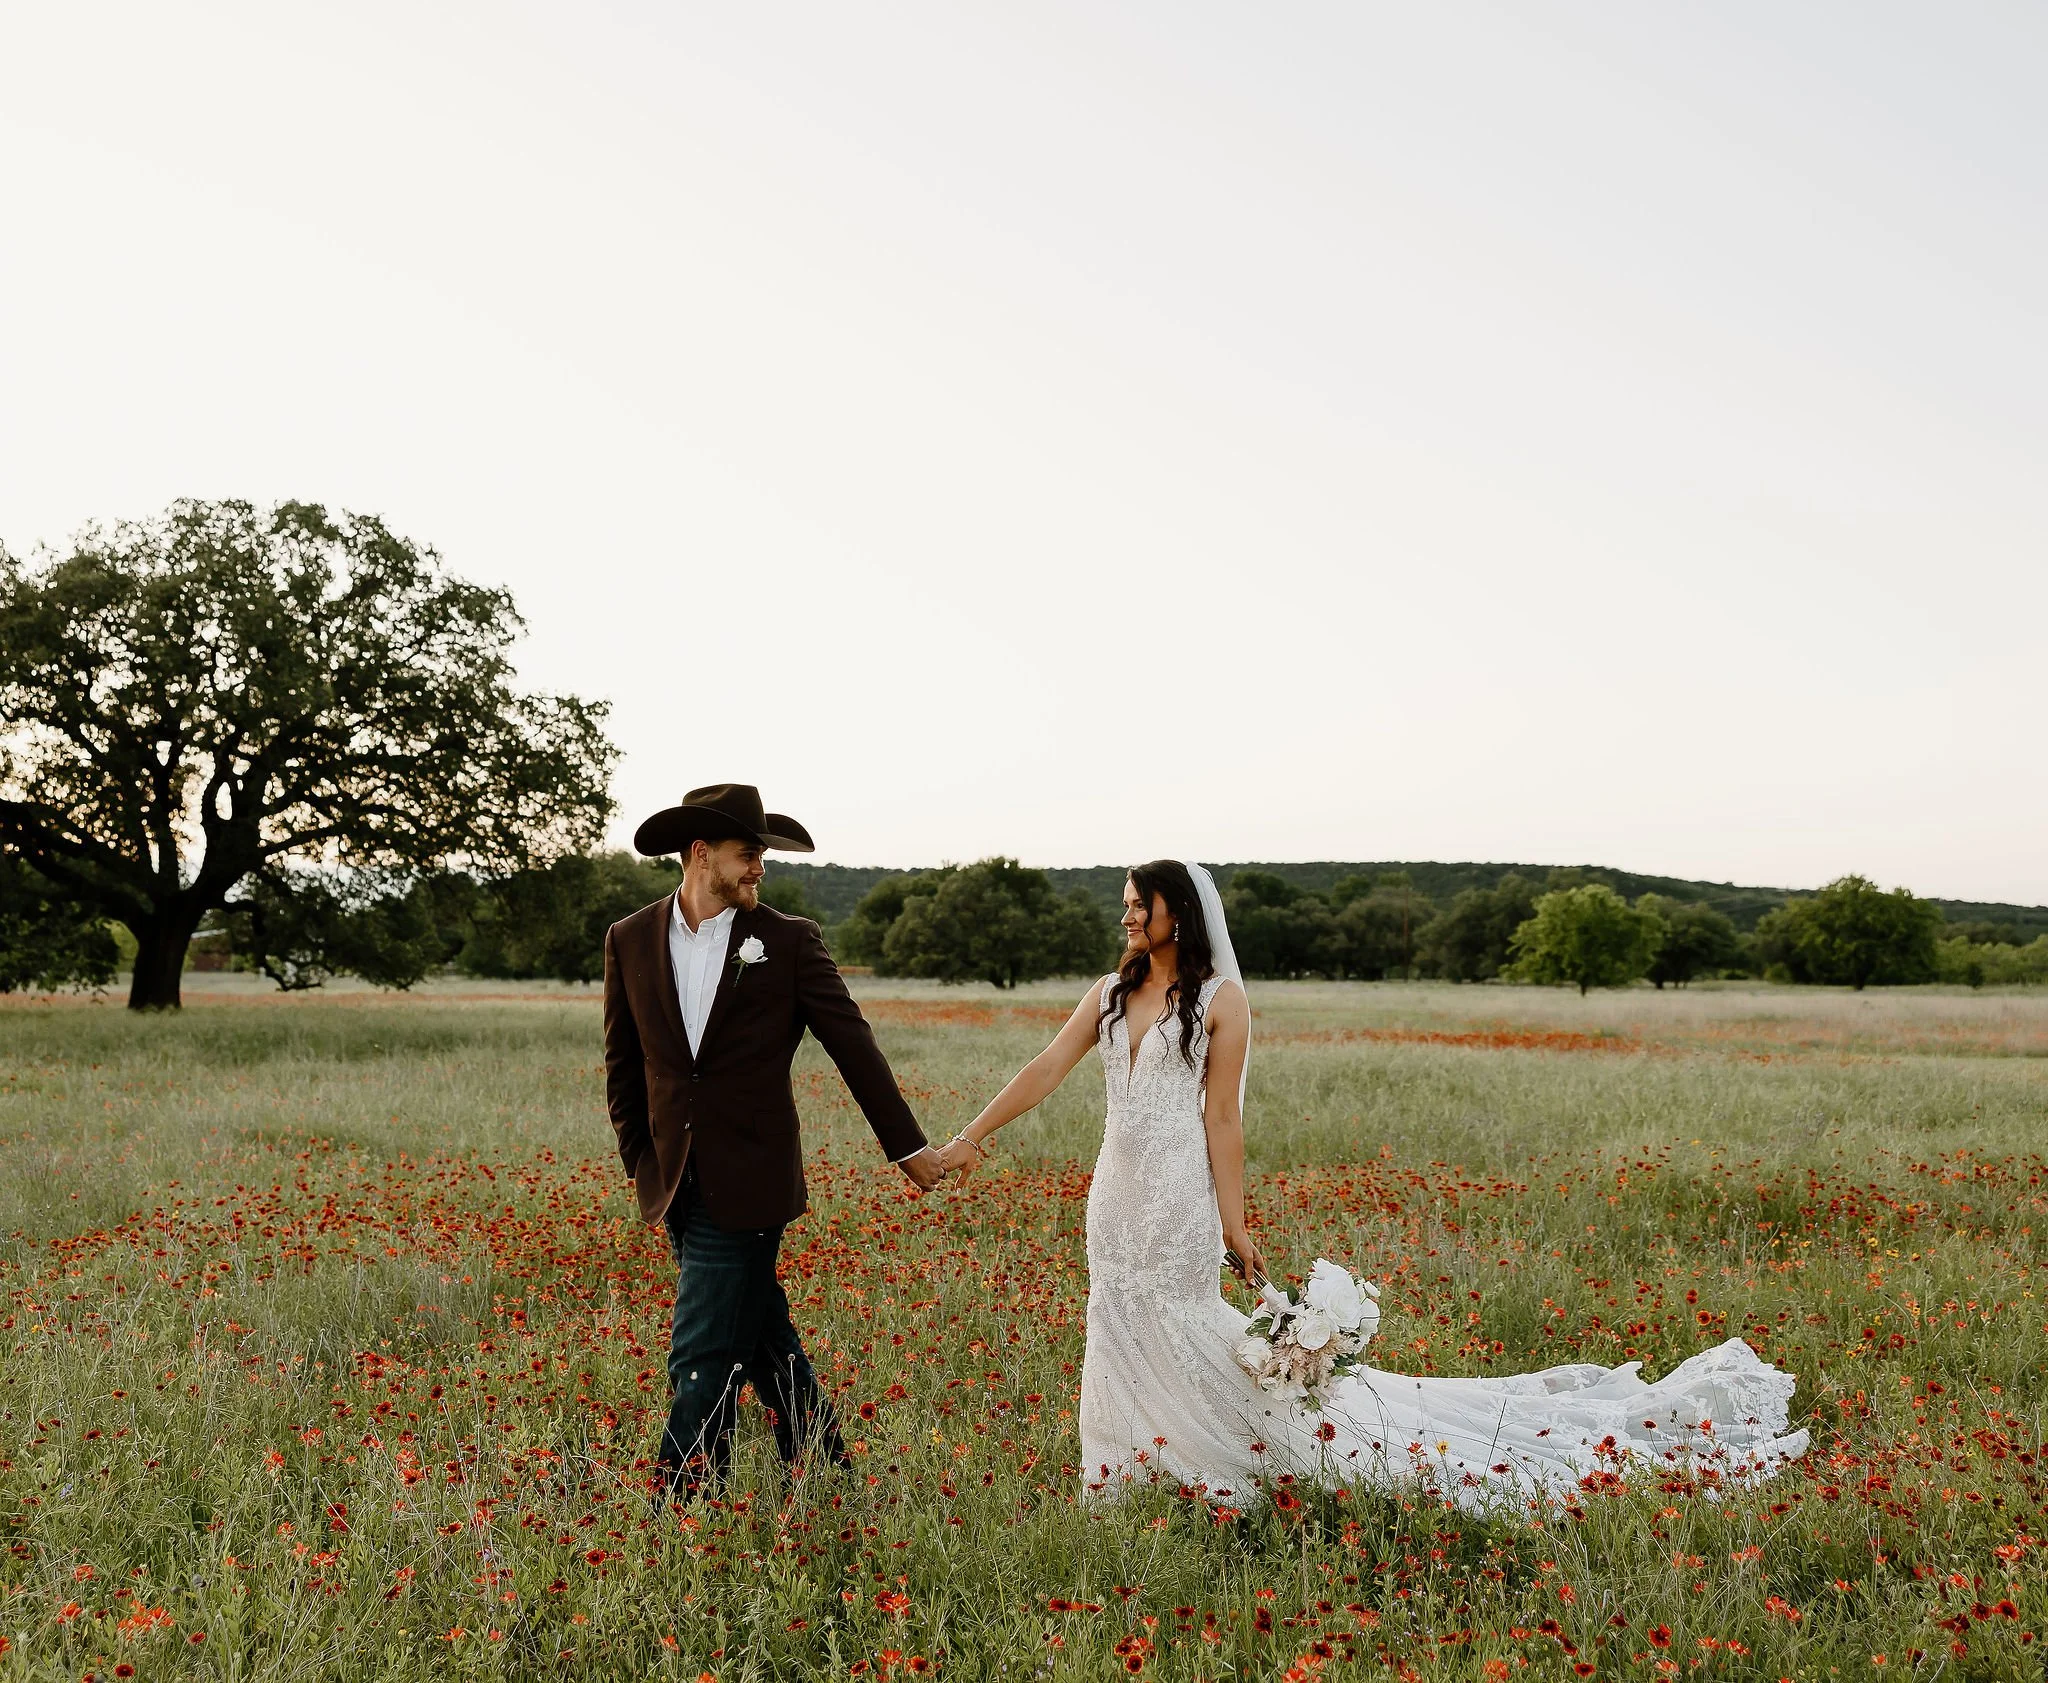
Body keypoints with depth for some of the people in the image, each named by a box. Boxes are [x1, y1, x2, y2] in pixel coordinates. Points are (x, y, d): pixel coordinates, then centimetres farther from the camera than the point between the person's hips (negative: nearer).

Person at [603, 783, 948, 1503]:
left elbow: (852, 1044, 0)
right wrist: (638, 1160, 11)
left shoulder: (789, 940, -3)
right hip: (676, 1185, 4)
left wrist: (908, 1146, 2)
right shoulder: (630, 940, 5)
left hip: (748, 1182, -4)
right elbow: (623, 1062, 14)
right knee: (762, 1340, 16)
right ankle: (822, 1465, 32)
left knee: (703, 1357, -6)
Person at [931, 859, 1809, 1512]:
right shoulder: (1110, 994, 10)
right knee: (1125, 1330, 10)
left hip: (1179, 1196, -6)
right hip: (1118, 1193, 6)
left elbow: (1221, 1116, -9)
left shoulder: (1218, 998, -7)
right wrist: (971, 1136, -1)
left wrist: (1233, 1222, -10)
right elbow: (1045, 1069, 6)